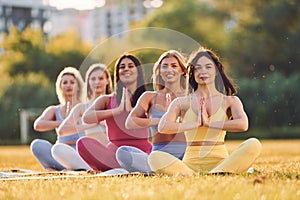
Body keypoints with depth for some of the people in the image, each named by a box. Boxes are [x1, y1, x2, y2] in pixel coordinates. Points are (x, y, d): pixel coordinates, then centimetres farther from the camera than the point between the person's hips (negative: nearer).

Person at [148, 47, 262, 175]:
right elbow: (163, 127, -8)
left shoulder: (230, 101, 9)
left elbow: (243, 125, -12)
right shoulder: (182, 103, 9)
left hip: (220, 161, 0)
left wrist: (209, 123, -9)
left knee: (253, 145, -27)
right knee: (155, 158, -27)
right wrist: (196, 123, -9)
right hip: (191, 163, 0)